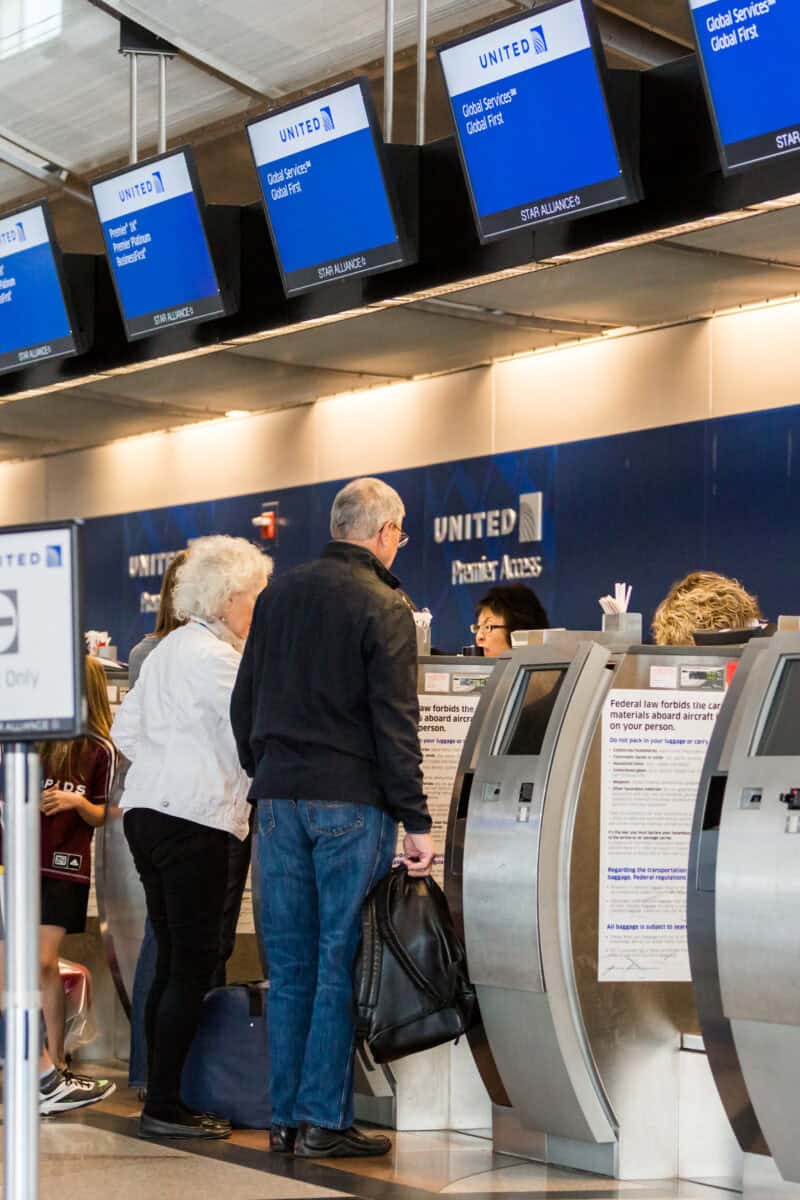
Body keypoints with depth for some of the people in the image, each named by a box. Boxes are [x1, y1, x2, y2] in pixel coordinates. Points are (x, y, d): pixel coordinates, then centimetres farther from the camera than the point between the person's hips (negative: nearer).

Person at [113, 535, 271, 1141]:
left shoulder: (170, 648, 19)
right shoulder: (213, 656, -11)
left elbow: (127, 727, 20)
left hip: (147, 812, 10)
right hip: (193, 819, -10)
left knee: (173, 960, 11)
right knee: (194, 963, -6)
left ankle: (161, 1100, 14)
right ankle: (164, 1107, -4)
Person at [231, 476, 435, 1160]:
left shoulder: (278, 597, 11)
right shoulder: (384, 609, -7)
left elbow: (244, 706, 15)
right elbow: (395, 726, -11)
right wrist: (416, 821, -9)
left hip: (279, 797, 6)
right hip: (351, 802, -5)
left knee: (289, 967, 9)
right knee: (342, 963, -1)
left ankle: (285, 1117, 12)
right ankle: (324, 1122, 0)